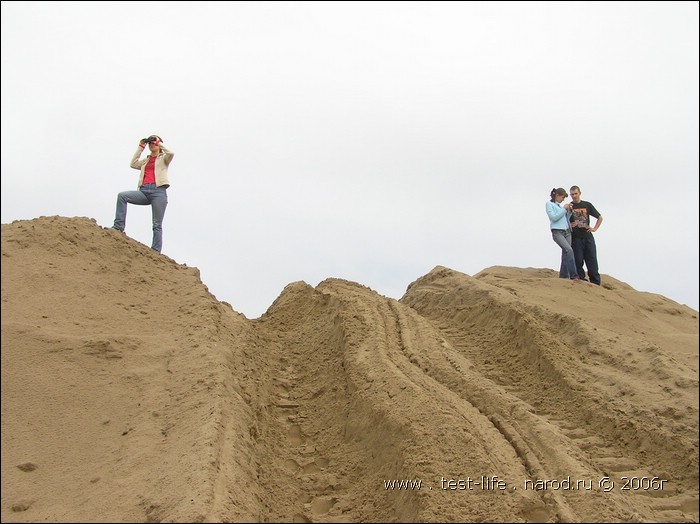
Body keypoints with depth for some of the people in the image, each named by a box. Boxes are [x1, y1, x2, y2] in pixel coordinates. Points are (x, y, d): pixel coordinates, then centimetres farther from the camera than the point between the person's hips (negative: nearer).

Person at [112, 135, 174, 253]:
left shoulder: (163, 159, 13)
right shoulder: (146, 161, 27)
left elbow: (171, 153, -8)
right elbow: (133, 164, 12)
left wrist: (159, 143, 3)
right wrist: (140, 147, 16)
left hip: (158, 191, -5)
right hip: (144, 191, 5)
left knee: (157, 225, -6)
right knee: (122, 196, -20)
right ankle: (119, 226, -21)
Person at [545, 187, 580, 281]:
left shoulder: (559, 205, 21)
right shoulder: (549, 204, 3)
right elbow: (553, 217, -10)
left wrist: (569, 211, 9)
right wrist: (564, 209, -6)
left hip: (567, 232, 7)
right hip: (557, 232, -7)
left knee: (566, 254, 2)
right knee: (569, 250, -24)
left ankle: (563, 276, 7)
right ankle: (573, 275, -26)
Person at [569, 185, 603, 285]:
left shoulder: (587, 205, 11)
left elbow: (600, 217, 19)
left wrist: (595, 228, 8)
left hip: (588, 236, 2)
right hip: (576, 237, -2)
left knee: (592, 260, 0)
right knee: (578, 260, -3)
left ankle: (596, 282, 3)